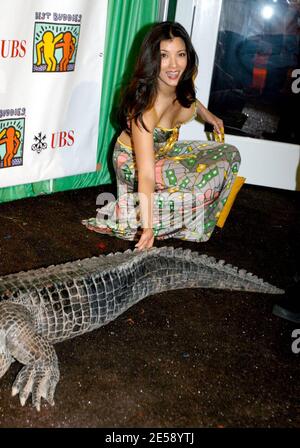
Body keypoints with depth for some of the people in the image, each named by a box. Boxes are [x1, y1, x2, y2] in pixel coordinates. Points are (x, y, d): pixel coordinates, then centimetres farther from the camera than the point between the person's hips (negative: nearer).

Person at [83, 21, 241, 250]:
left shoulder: (185, 78, -17)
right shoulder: (145, 106, -37)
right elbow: (146, 175, -41)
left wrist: (207, 115, 10)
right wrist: (147, 227, -46)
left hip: (167, 150, 8)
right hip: (134, 162, -8)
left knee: (229, 155, 0)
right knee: (206, 182, -23)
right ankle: (126, 213, -15)